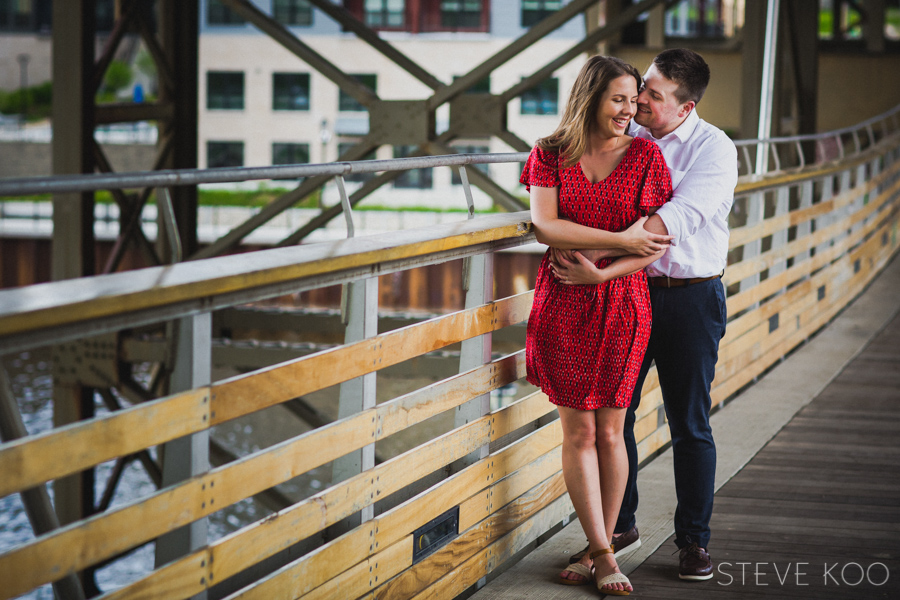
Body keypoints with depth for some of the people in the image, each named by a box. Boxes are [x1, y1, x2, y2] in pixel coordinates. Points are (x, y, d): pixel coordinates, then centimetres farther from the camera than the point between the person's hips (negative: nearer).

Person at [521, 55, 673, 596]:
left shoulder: (645, 155, 1)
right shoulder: (549, 155, 2)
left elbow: (658, 244, -2)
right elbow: (545, 226, -10)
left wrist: (602, 271, -14)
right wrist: (621, 239, -15)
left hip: (622, 305, 0)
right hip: (563, 307, 0)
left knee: (609, 431, 4)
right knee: (578, 432, 0)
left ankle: (599, 547, 16)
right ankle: (604, 555, 6)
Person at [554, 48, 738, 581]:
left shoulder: (713, 148, -12)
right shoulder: (625, 137, 4)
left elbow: (674, 220, -25)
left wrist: (594, 256, -31)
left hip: (691, 296, -4)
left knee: (690, 426, 4)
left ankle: (694, 541, 17)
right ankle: (619, 528, 22)